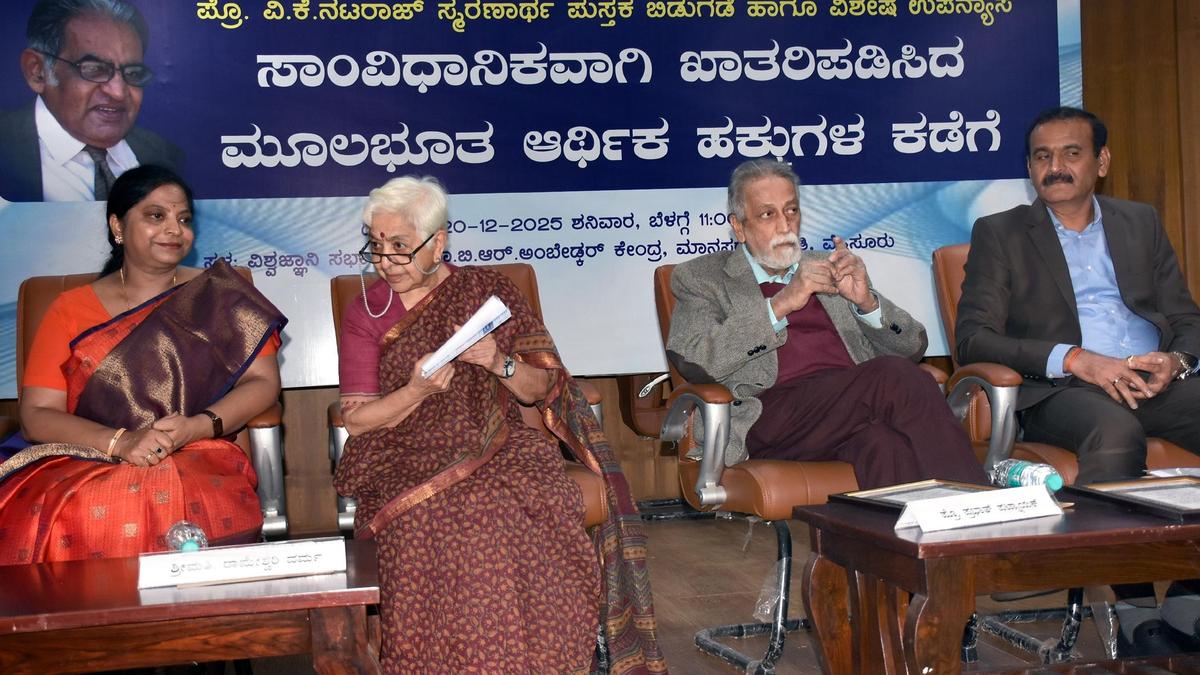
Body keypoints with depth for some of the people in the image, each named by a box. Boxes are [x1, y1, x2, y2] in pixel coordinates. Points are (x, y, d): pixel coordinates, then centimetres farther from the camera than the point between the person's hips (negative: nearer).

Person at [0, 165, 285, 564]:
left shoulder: (218, 296, 13)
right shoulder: (70, 310, 13)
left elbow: (263, 383, 7)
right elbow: (37, 415, 5)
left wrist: (198, 427, -12)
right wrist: (119, 442, -14)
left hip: (197, 462, -1)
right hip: (84, 467, 1)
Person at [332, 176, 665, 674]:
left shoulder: (489, 291, 10)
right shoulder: (366, 313, 10)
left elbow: (542, 390, 10)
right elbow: (356, 419, 3)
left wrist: (500, 364, -11)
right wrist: (417, 390, -14)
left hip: (496, 447, 1)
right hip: (404, 459, 0)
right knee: (434, 520, -34)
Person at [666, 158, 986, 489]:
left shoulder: (828, 270, 28)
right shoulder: (701, 278, 16)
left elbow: (913, 346, 23)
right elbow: (691, 362, -4)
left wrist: (866, 300, 1)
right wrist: (780, 304, -10)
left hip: (855, 408, 4)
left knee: (884, 441, -35)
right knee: (895, 376, -30)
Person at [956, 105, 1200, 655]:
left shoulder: (1141, 223, 23)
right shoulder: (998, 233, 11)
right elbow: (973, 338, -1)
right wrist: (1075, 360, -15)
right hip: (1061, 390, -3)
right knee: (1115, 430, -38)